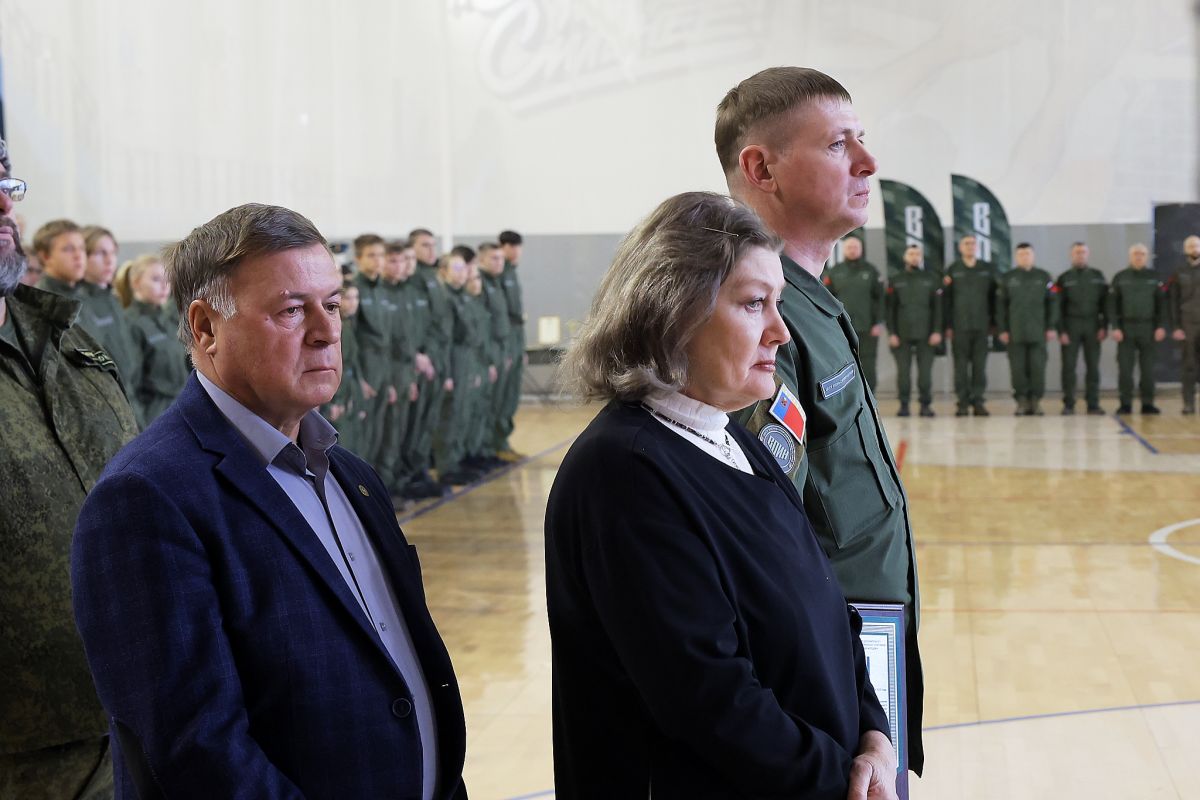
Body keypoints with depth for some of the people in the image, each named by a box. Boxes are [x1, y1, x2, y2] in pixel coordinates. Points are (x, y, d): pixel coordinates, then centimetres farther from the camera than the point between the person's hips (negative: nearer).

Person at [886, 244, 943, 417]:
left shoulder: (931, 279, 9)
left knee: (925, 371, -2)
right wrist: (891, 333, -2)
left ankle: (926, 405, 5)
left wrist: (937, 331, -4)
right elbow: (890, 308, 6)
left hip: (925, 335, 0)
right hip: (902, 335, 0)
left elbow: (937, 307, 5)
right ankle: (903, 405, 6)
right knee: (903, 371, 0)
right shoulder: (895, 281, 9)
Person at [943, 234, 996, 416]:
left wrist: (994, 322, 4)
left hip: (981, 325, 1)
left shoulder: (987, 269, 10)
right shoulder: (952, 270, 5)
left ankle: (978, 401, 5)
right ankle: (963, 402, 3)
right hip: (959, 325, -1)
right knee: (961, 365, -1)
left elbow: (993, 296, 10)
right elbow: (946, 299, 1)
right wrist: (947, 325, -4)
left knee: (980, 364, 1)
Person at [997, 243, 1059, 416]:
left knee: (1038, 367, -2)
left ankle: (1036, 401, 6)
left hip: (1038, 332, 0)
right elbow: (1000, 305, 6)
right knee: (1018, 368, -1)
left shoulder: (1044, 277, 8)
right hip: (1015, 333, 0)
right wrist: (1002, 329, 0)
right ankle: (1022, 402, 6)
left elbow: (1052, 302, 6)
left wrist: (1052, 327, 0)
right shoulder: (1007, 278, 9)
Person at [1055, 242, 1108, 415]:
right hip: (1071, 326, -1)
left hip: (1092, 325, 1)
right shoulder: (1064, 279, 5)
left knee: (1093, 366, 1)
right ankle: (1068, 405, 2)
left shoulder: (1097, 276, 9)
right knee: (1069, 366, -3)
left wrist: (1104, 327, -2)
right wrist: (1061, 331, -8)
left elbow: (1105, 302, 6)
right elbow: (1058, 307, 1)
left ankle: (1093, 404, 6)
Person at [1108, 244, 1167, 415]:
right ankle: (1125, 404, 4)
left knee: (1148, 369, 3)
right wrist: (1115, 327, -7)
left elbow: (1161, 303, 6)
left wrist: (1161, 326, -4)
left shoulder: (1154, 278, 7)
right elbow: (1112, 304, 2)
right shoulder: (1120, 277, 5)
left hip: (1148, 328, 1)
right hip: (1126, 328, -1)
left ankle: (1147, 403, 9)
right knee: (1125, 368, -1)